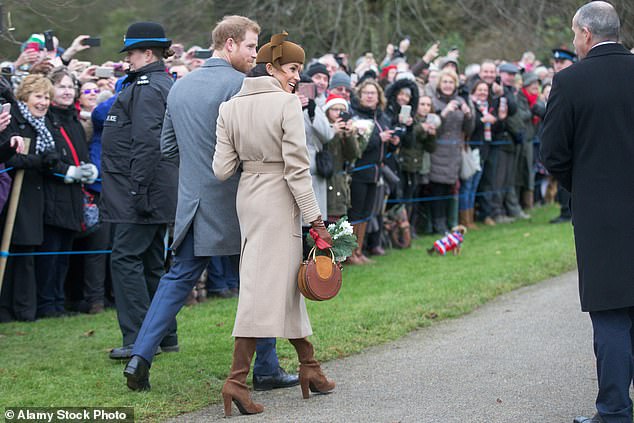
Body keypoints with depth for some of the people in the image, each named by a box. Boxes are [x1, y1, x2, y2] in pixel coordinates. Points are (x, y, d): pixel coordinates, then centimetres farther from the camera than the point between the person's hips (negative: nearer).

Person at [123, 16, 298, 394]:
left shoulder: (180, 87, 10)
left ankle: (141, 356, 1)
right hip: (235, 203, -6)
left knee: (178, 279, 11)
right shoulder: (239, 84, -13)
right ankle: (266, 369, 13)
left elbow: (168, 146, 16)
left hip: (193, 203, 6)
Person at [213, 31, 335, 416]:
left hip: (247, 195, 7)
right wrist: (316, 220, -11)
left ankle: (309, 366, 24)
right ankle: (237, 380, -7)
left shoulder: (230, 107, 3)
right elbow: (297, 170, -16)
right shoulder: (288, 103, -13)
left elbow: (223, 170, 0)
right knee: (265, 286, -4)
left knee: (286, 279, 16)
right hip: (279, 199, -7)